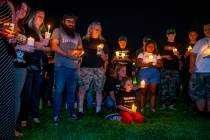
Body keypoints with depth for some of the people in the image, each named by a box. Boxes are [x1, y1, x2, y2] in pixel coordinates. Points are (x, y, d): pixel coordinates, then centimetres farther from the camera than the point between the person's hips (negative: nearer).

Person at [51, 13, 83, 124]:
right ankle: (56, 115, 6)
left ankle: (71, 112, 24)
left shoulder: (77, 35, 18)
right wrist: (67, 54, -17)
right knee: (59, 91, -3)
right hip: (61, 66, -4)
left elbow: (80, 49, 21)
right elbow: (54, 47, -9)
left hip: (74, 67, 5)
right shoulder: (58, 31, 2)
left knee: (72, 91, 10)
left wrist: (78, 52, -3)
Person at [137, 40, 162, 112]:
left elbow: (160, 64, 7)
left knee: (153, 91, 1)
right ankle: (142, 107, 5)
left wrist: (153, 65, -11)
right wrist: (147, 64, -17)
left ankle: (152, 107, 8)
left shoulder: (157, 55, 17)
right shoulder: (142, 54, 10)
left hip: (154, 73, 2)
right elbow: (139, 64, -2)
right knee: (143, 91, -2)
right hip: (144, 72, -2)